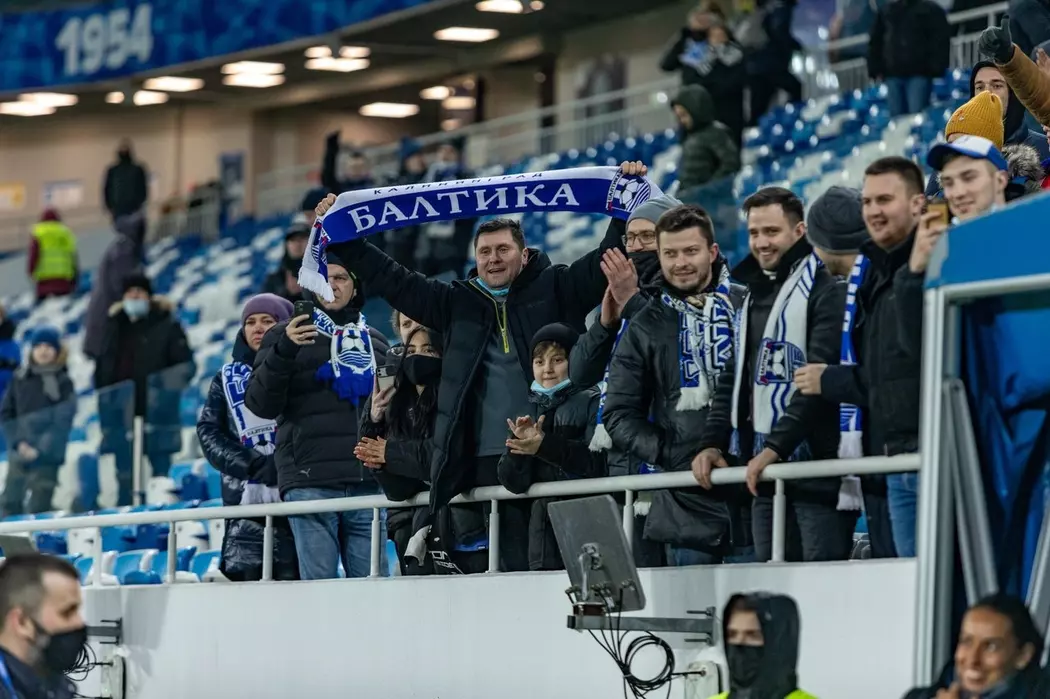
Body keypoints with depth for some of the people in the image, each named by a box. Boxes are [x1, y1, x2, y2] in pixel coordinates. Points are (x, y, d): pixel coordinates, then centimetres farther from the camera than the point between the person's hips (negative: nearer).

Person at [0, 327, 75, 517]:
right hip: (19, 454, 4)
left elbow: (62, 422, -6)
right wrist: (18, 442, -6)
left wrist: (40, 449, -14)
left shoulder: (63, 382, -1)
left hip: (46, 457, -4)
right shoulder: (20, 379, 8)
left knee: (37, 510, -8)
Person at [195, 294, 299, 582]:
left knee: (293, 580, -7)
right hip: (246, 498, 2)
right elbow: (209, 433, 7)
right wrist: (255, 466, -7)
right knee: (246, 579, -5)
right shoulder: (228, 378, 16)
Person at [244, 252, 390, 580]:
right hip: (311, 483, -4)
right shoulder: (286, 335, 8)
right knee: (319, 584, -9)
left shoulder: (375, 342, 21)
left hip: (368, 484, 4)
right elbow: (260, 404, -3)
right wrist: (282, 352, -17)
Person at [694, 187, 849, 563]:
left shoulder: (824, 291, -6)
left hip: (818, 471, -8)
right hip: (764, 475, 8)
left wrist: (776, 447, -21)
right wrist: (712, 442, 8)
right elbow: (732, 382, 22)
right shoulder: (751, 299, 20)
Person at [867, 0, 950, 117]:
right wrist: (876, 70, 10)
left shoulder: (931, 10, 7)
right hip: (892, 74, 4)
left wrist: (936, 70, -12)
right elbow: (875, 42, 22)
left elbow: (941, 41, -1)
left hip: (919, 74, -4)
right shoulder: (886, 11, 18)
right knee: (897, 116, 1)